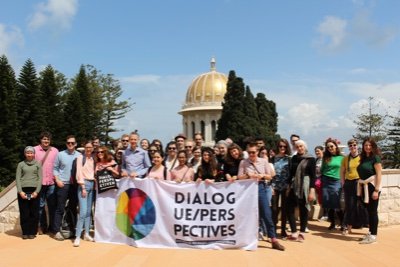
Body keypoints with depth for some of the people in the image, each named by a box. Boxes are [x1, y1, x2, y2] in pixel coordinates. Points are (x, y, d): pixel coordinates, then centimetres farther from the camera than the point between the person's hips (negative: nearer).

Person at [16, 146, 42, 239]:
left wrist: (37, 191, -8)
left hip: (34, 191, 0)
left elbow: (40, 178, 3)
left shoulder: (38, 164, 8)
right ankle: (25, 232, 11)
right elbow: (17, 179, 3)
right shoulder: (21, 164, 9)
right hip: (23, 191, 0)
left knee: (34, 213, 1)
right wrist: (20, 191, -8)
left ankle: (32, 232, 10)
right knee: (24, 213, 2)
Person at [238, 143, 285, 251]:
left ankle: (274, 240, 2)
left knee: (267, 214, -2)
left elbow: (269, 176, 6)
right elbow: (239, 177, 1)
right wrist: (248, 175, -16)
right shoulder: (243, 162, 3)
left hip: (261, 188, 0)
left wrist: (262, 176, -13)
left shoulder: (264, 161, 5)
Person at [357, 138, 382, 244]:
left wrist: (376, 190, -20)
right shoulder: (363, 158, 12)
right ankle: (370, 232, 22)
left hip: (372, 186, -7)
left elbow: (379, 175, -14)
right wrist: (361, 187, 6)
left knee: (373, 210, -4)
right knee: (368, 210, 13)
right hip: (364, 186, 7)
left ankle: (373, 235, 2)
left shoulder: (375, 158, -9)